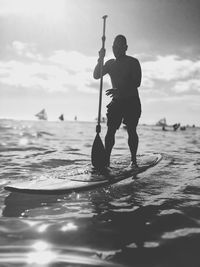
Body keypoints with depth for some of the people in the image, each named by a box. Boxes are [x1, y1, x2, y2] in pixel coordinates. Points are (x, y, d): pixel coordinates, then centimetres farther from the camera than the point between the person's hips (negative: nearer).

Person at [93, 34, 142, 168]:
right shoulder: (111, 63, 10)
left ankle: (133, 160, 2)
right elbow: (96, 76, 1)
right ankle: (106, 159, -6)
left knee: (131, 130, -7)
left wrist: (120, 90, -28)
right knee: (110, 130, -6)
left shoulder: (133, 62, -5)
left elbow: (137, 83, -15)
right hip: (117, 101, 4)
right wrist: (101, 59, -12)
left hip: (132, 101, -3)